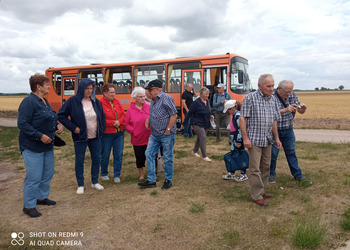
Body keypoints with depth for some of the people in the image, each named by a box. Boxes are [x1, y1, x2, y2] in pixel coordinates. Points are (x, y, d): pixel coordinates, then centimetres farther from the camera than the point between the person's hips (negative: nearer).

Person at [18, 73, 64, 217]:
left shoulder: (44, 101, 12)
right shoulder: (29, 102, -17)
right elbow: (22, 124, -21)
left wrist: (57, 126, 3)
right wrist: (40, 136, -24)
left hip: (47, 146, 9)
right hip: (32, 147, -9)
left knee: (48, 173, 18)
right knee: (34, 177, -3)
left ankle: (41, 197, 36)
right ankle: (28, 206, 13)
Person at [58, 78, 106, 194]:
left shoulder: (95, 101, 4)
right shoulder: (73, 101, -8)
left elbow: (102, 116, 15)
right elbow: (61, 115, -6)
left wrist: (101, 129, 4)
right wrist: (73, 127, -12)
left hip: (95, 137, 4)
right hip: (80, 137, -4)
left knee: (96, 159, 10)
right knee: (79, 160, 6)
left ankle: (95, 182, 27)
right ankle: (80, 185, 21)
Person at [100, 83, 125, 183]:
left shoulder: (117, 102, 9)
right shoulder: (100, 103, -11)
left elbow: (123, 114, 8)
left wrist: (119, 122, -11)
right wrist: (112, 123, -17)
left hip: (119, 132, 5)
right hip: (106, 133, -5)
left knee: (119, 155, 6)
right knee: (105, 155, 9)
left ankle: (117, 175, 17)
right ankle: (104, 174, 29)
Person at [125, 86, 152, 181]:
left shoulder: (149, 107, -2)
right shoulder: (130, 110, -2)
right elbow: (126, 124, 3)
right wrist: (132, 131, -9)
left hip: (149, 137, 0)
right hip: (137, 139, 0)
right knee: (140, 158, 12)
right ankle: (141, 174, 33)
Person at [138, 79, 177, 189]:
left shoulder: (166, 98, -14)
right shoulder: (153, 100, 13)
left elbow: (174, 115, -17)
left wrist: (168, 130, -16)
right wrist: (148, 119, 7)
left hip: (166, 135, -8)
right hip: (154, 134, 8)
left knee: (167, 158, 3)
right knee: (149, 154, 5)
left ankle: (168, 180, 20)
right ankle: (151, 180, 15)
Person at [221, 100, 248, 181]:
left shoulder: (238, 115, -19)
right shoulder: (234, 115, 12)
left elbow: (240, 129, -23)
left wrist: (238, 142, -21)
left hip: (238, 141, -10)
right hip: (234, 141, 10)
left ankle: (243, 175, 14)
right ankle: (231, 174, 25)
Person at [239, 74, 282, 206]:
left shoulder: (272, 99, 10)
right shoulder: (250, 98, -11)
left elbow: (274, 120, 17)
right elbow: (242, 118, -13)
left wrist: (276, 137, 14)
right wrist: (245, 138, -17)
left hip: (267, 140, 7)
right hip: (254, 140, -7)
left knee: (266, 167, 14)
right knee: (255, 169, -2)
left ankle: (261, 190, 29)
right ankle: (256, 196, 9)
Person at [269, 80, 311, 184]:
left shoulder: (292, 95, 1)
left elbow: (301, 112, 4)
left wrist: (303, 108, -19)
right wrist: (285, 110, -38)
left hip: (288, 130, 5)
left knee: (291, 152, 12)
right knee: (273, 154, 5)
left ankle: (298, 175, 23)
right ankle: (271, 174, 21)